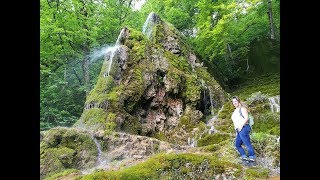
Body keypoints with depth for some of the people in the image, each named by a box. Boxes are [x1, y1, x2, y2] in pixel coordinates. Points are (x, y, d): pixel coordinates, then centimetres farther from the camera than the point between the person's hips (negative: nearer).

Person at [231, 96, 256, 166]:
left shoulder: (242, 108, -1)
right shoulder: (235, 111, 23)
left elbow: (246, 118, -12)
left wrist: (241, 126, -17)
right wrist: (236, 128, 14)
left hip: (243, 128, -10)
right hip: (238, 130, 10)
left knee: (248, 144, -10)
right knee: (237, 145, 10)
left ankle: (252, 160, -4)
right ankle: (245, 158, 13)